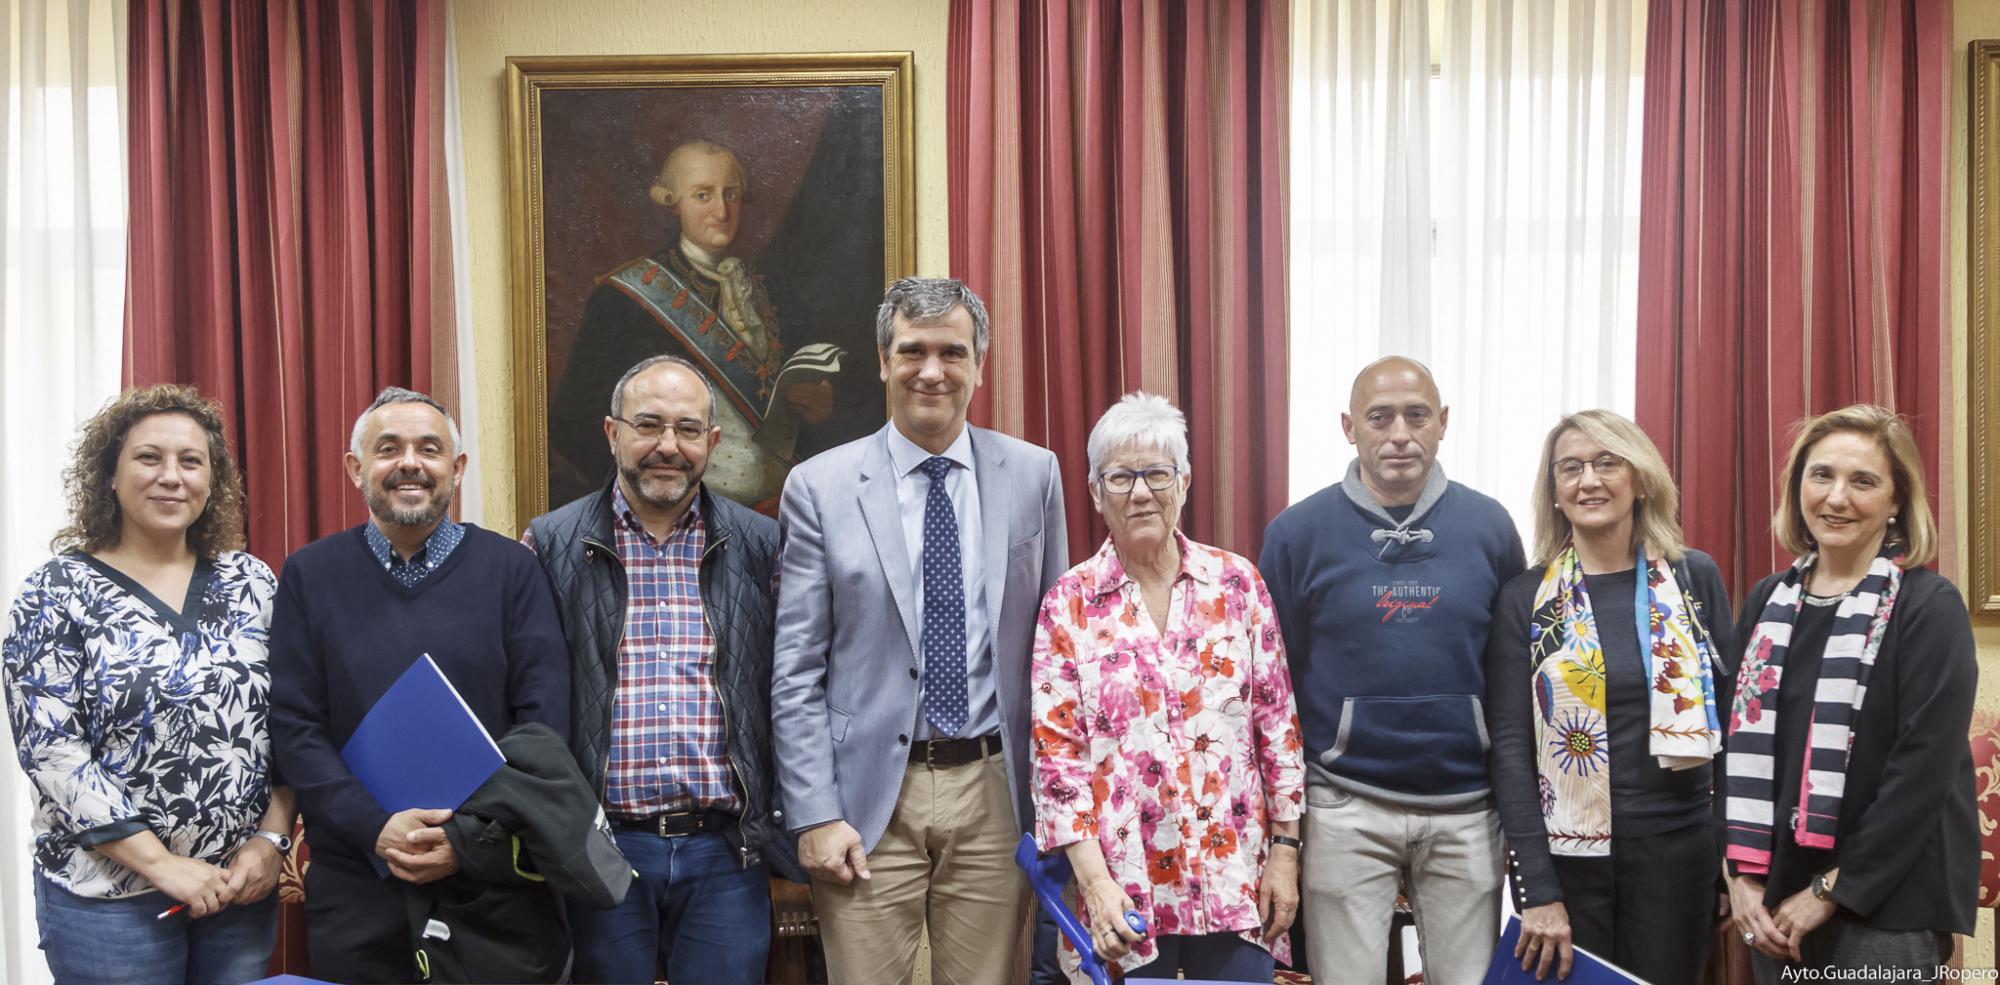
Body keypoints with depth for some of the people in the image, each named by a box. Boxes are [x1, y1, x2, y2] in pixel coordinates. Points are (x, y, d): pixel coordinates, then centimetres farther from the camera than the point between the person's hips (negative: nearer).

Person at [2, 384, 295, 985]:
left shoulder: (252, 582, 4)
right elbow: (50, 750, -11)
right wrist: (163, 865, -16)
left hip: (243, 884, 3)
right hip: (108, 897, -3)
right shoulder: (58, 593, -5)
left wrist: (271, 839, -6)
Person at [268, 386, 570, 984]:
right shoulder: (309, 575, 3)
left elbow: (544, 720, -4)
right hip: (354, 883, 1)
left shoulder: (512, 569, 1)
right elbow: (294, 727, -2)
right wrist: (375, 829, -15)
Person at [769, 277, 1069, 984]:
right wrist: (815, 816, -7)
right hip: (869, 798, -1)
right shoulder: (819, 487, -1)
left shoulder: (1033, 474, 4)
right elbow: (795, 672, -2)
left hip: (994, 793, 2)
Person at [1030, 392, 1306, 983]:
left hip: (1235, 878, 1)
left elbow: (1278, 723, 5)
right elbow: (1056, 752, -4)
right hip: (1122, 888, -1)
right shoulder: (1068, 604, -1)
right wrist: (1095, 881, -11)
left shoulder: (1237, 583, 3)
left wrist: (1285, 849, 2)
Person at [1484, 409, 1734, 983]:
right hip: (1564, 855, -1)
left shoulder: (1695, 579, 2)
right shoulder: (1525, 598, -2)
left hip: (1676, 850, 1)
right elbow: (1510, 745, -5)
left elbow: (1731, 715, 5)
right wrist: (1537, 890, -11)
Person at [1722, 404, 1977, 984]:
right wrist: (1743, 876, -2)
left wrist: (1832, 892, -14)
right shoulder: (1767, 603, 7)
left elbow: (1924, 769, -14)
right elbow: (1738, 745, 7)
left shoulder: (1930, 607, -8)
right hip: (1773, 900, 5)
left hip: (1888, 909, -5)